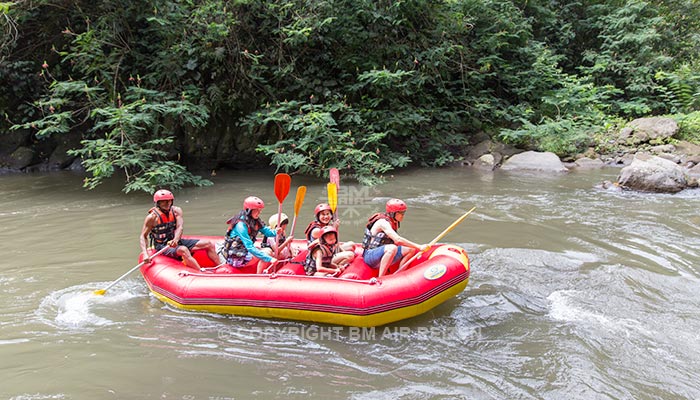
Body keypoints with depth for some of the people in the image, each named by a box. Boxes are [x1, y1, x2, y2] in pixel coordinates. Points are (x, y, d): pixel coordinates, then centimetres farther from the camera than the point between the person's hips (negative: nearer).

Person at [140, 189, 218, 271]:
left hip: (176, 241, 6)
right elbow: (143, 236, -9)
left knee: (208, 244, -5)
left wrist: (175, 240, -36)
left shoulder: (176, 211, 1)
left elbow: (179, 227, -14)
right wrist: (145, 254, -25)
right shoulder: (152, 217, -10)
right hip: (162, 246, -6)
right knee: (183, 250, -37)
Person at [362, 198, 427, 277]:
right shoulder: (383, 222, -18)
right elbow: (398, 240, -29)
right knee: (392, 248, -37)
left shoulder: (394, 223, 10)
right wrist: (419, 246, -30)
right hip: (370, 256, -9)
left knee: (411, 249, 1)